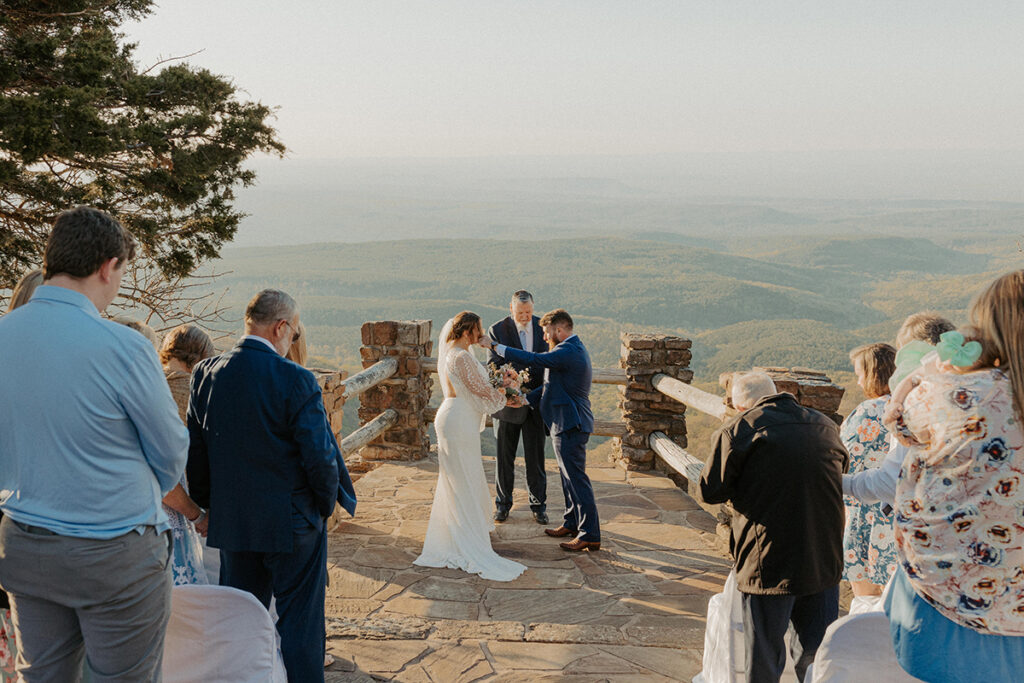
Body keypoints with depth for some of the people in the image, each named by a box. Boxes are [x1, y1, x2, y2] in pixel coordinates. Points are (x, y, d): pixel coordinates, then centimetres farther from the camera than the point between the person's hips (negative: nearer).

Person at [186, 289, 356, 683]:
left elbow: (194, 451, 5)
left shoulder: (205, 374, -2)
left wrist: (208, 505, 16)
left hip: (231, 524, 5)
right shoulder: (295, 381, -19)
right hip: (292, 524, -5)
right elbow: (320, 455, -17)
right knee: (299, 621, 8)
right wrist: (328, 503, 1)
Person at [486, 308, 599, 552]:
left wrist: (495, 347, -20)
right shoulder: (573, 349, 15)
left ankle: (590, 536, -1)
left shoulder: (569, 352, -19)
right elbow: (552, 384, 17)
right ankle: (571, 523, 31)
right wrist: (525, 400, 8)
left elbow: (533, 360, -26)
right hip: (568, 423, 11)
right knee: (569, 476, 19)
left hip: (570, 425, -11)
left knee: (576, 479, -6)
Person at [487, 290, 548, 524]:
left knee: (536, 457, 8)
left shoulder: (543, 327, -1)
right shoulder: (497, 330, -9)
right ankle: (503, 503, 26)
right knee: (504, 457, 10)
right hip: (509, 401, -1)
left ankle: (538, 504, 22)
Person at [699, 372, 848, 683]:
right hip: (825, 562, 4)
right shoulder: (827, 427, 6)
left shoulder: (738, 430, -10)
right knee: (817, 657, 17)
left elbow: (710, 490, -5)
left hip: (769, 565, -4)